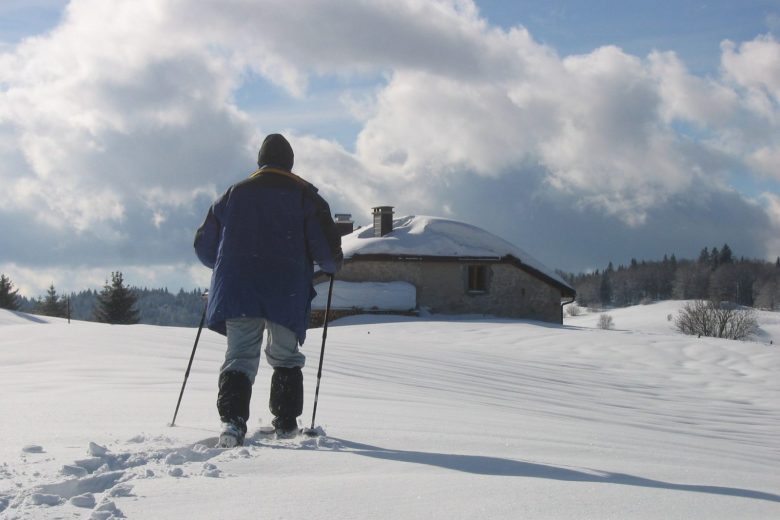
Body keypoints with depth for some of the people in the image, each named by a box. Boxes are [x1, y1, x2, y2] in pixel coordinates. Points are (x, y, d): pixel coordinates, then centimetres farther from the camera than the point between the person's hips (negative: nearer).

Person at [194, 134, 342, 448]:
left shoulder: (234, 194, 12)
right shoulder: (303, 195, 4)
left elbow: (204, 246, 17)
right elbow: (327, 248, -4)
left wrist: (227, 265, 36)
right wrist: (332, 265, 18)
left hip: (238, 292, 1)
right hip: (287, 294, -1)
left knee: (240, 357, 1)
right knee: (286, 358, 15)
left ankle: (232, 419, -19)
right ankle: (286, 423, 14)